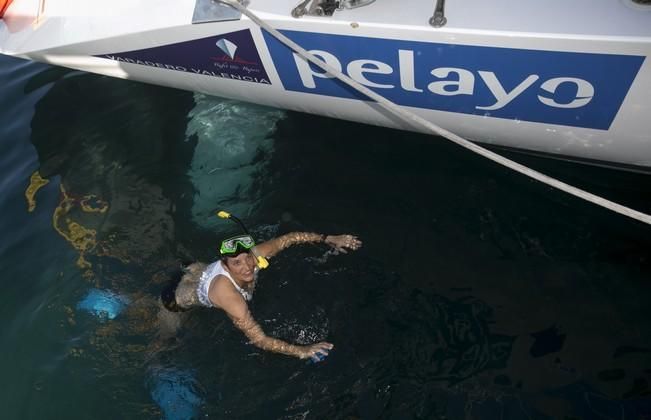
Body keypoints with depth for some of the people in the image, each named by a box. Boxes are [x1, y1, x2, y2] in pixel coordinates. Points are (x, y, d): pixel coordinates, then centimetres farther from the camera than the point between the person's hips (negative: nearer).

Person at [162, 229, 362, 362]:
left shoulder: (254, 255, -37)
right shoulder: (228, 295, -51)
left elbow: (288, 238, -22)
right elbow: (259, 340, -49)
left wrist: (329, 239, -25)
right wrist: (301, 351, -53)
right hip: (183, 294, -4)